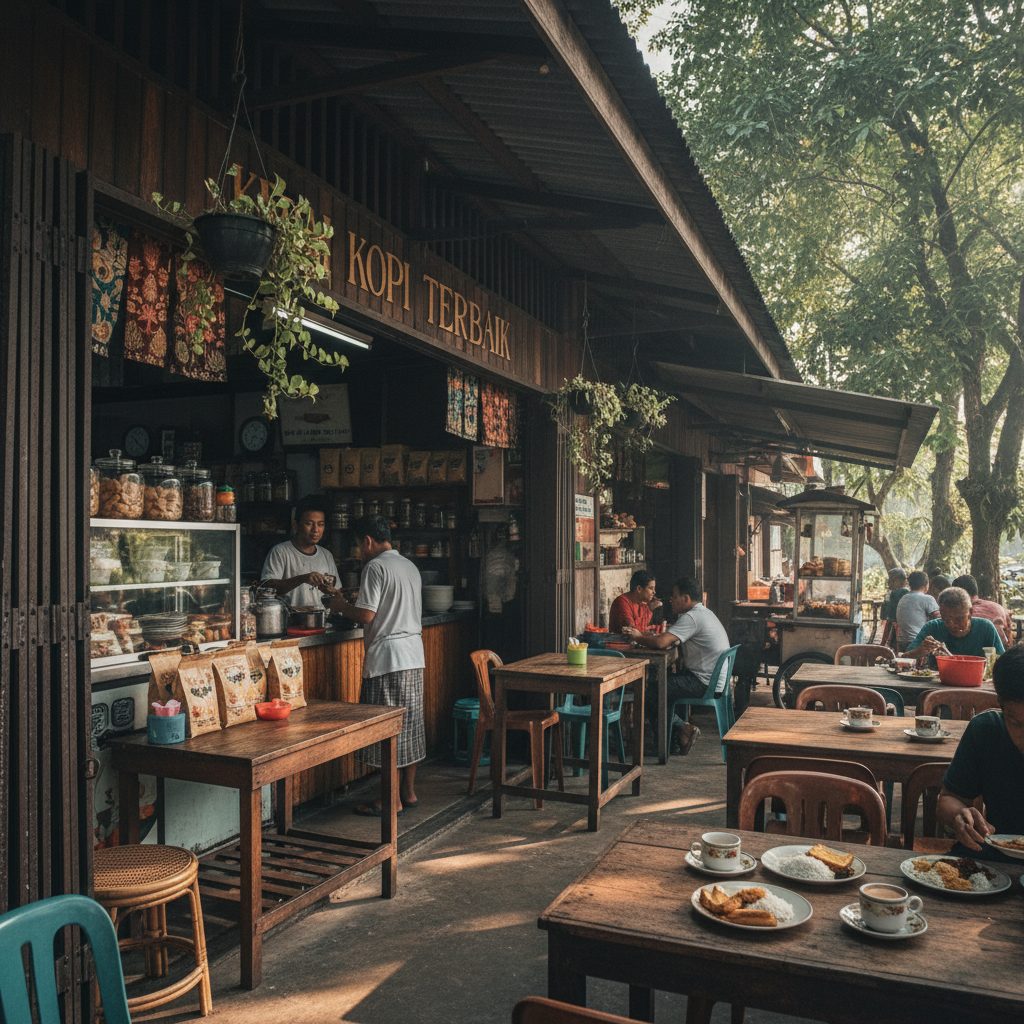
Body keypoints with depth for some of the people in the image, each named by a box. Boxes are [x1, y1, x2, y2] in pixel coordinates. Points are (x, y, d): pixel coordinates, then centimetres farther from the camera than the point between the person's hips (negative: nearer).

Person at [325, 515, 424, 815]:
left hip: (387, 658, -9)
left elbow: (366, 615, -17)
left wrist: (340, 605, 2)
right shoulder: (410, 566, 15)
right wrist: (350, 602, 23)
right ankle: (409, 792, 22)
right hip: (414, 655, 9)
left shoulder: (375, 567, -12)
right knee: (409, 725, 13)